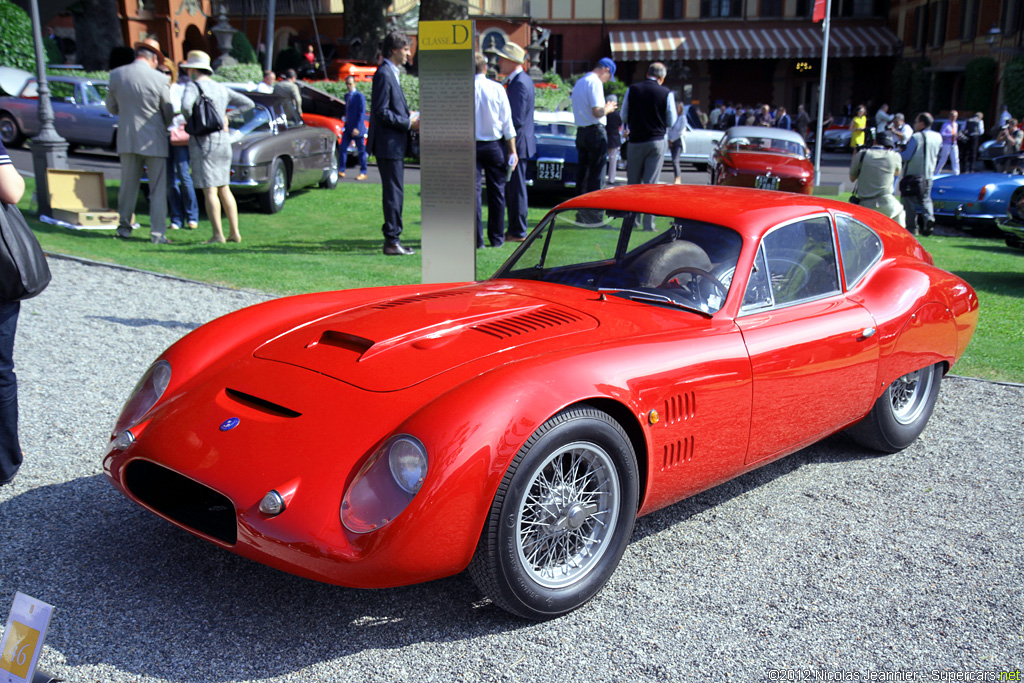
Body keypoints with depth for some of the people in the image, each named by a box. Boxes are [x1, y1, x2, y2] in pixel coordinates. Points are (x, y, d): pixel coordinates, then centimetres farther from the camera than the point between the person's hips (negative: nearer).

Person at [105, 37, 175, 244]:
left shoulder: (116, 75, -2)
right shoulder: (160, 79, -12)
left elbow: (111, 107, 9)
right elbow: (169, 114, -2)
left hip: (127, 139, 3)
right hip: (154, 141, -3)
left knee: (128, 185, 14)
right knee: (158, 189, 4)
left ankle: (124, 227, 22)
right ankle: (157, 233, 2)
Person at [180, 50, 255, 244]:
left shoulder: (194, 86, -7)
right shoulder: (222, 89, 13)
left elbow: (186, 105, -28)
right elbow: (249, 103, 18)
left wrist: (192, 122, -9)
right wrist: (227, 117, 11)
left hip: (203, 142, -7)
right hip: (223, 140, 7)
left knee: (209, 191, -6)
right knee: (224, 189, 13)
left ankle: (218, 234, -11)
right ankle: (235, 232, 10)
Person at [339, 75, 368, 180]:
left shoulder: (360, 96, -10)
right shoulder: (347, 96, 13)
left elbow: (362, 113, -15)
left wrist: (357, 128, -20)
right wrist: (346, 123, 16)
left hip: (357, 128, -7)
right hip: (348, 127, 7)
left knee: (361, 151, 2)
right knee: (343, 148, 1)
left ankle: (363, 173, 10)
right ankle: (341, 171, 5)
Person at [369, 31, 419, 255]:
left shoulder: (391, 73, 17)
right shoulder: (384, 74, -14)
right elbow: (382, 112, -20)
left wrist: (410, 118, 9)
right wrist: (409, 123, -16)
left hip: (394, 144, 10)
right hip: (388, 144, -10)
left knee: (394, 192, 13)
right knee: (393, 192, -7)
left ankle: (392, 238, 19)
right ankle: (392, 241, -2)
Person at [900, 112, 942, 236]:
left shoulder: (916, 137, -17)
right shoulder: (938, 137, 4)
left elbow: (906, 156, -16)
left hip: (912, 174, -6)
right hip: (928, 175, 6)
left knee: (909, 202, 3)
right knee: (925, 199, 18)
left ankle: (911, 228, 3)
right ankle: (929, 217, -8)